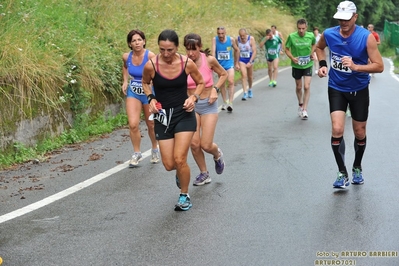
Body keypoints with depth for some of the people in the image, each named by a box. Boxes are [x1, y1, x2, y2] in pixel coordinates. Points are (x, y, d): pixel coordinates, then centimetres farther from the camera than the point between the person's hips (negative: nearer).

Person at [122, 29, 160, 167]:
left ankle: (155, 150, 39)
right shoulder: (126, 56, -7)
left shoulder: (150, 56, -21)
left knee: (151, 125, 13)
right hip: (133, 93, 2)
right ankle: (137, 153, 7)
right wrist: (125, 81, 5)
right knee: (133, 124, -12)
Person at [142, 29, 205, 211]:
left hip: (184, 114, -1)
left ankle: (184, 196, 12)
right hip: (162, 116, 1)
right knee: (169, 165, 0)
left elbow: (200, 83, 7)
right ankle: (181, 172, 40)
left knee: (179, 159, -13)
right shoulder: (151, 65, -12)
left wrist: (194, 97, -11)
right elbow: (145, 83, 10)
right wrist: (151, 98, -7)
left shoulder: (187, 63, -11)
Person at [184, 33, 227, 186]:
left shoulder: (209, 60, -12)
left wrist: (215, 89, -9)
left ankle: (217, 154, 31)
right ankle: (204, 174, 18)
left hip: (208, 104, -1)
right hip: (191, 105, 1)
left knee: (206, 145, -6)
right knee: (194, 144, -5)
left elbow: (223, 74, 5)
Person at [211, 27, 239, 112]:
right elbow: (213, 51, -22)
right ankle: (225, 102, 23)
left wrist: (236, 63, 13)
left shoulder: (231, 39, -9)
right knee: (222, 84, 9)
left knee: (230, 82, -17)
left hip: (229, 64, -1)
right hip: (220, 64, 1)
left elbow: (236, 50, 8)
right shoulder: (214, 39, -12)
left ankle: (230, 103, -18)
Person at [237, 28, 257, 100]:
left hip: (250, 59, 0)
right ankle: (245, 93, -18)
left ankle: (250, 90, 37)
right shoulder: (237, 40, -9)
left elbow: (254, 52, -15)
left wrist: (250, 62, -23)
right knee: (244, 75, -16)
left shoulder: (251, 39, -15)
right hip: (241, 60, 0)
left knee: (250, 76, 14)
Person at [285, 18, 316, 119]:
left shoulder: (311, 36, -10)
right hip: (296, 65, 0)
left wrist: (312, 53, -4)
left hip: (308, 65, 0)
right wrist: (292, 58, -19)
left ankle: (305, 110, -6)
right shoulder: (291, 37, -15)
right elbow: (287, 49, -3)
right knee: (299, 87, 14)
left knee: (307, 87, -11)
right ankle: (300, 105, 37)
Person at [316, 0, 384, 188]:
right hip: (336, 89, 1)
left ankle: (357, 168, 35)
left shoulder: (366, 37, -21)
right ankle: (342, 173, -2)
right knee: (337, 130, -15)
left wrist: (355, 66, -34)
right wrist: (323, 65, -4)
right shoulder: (328, 34, -12)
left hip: (359, 90, -1)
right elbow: (319, 48, 13)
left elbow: (379, 66, -21)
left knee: (360, 134, 10)